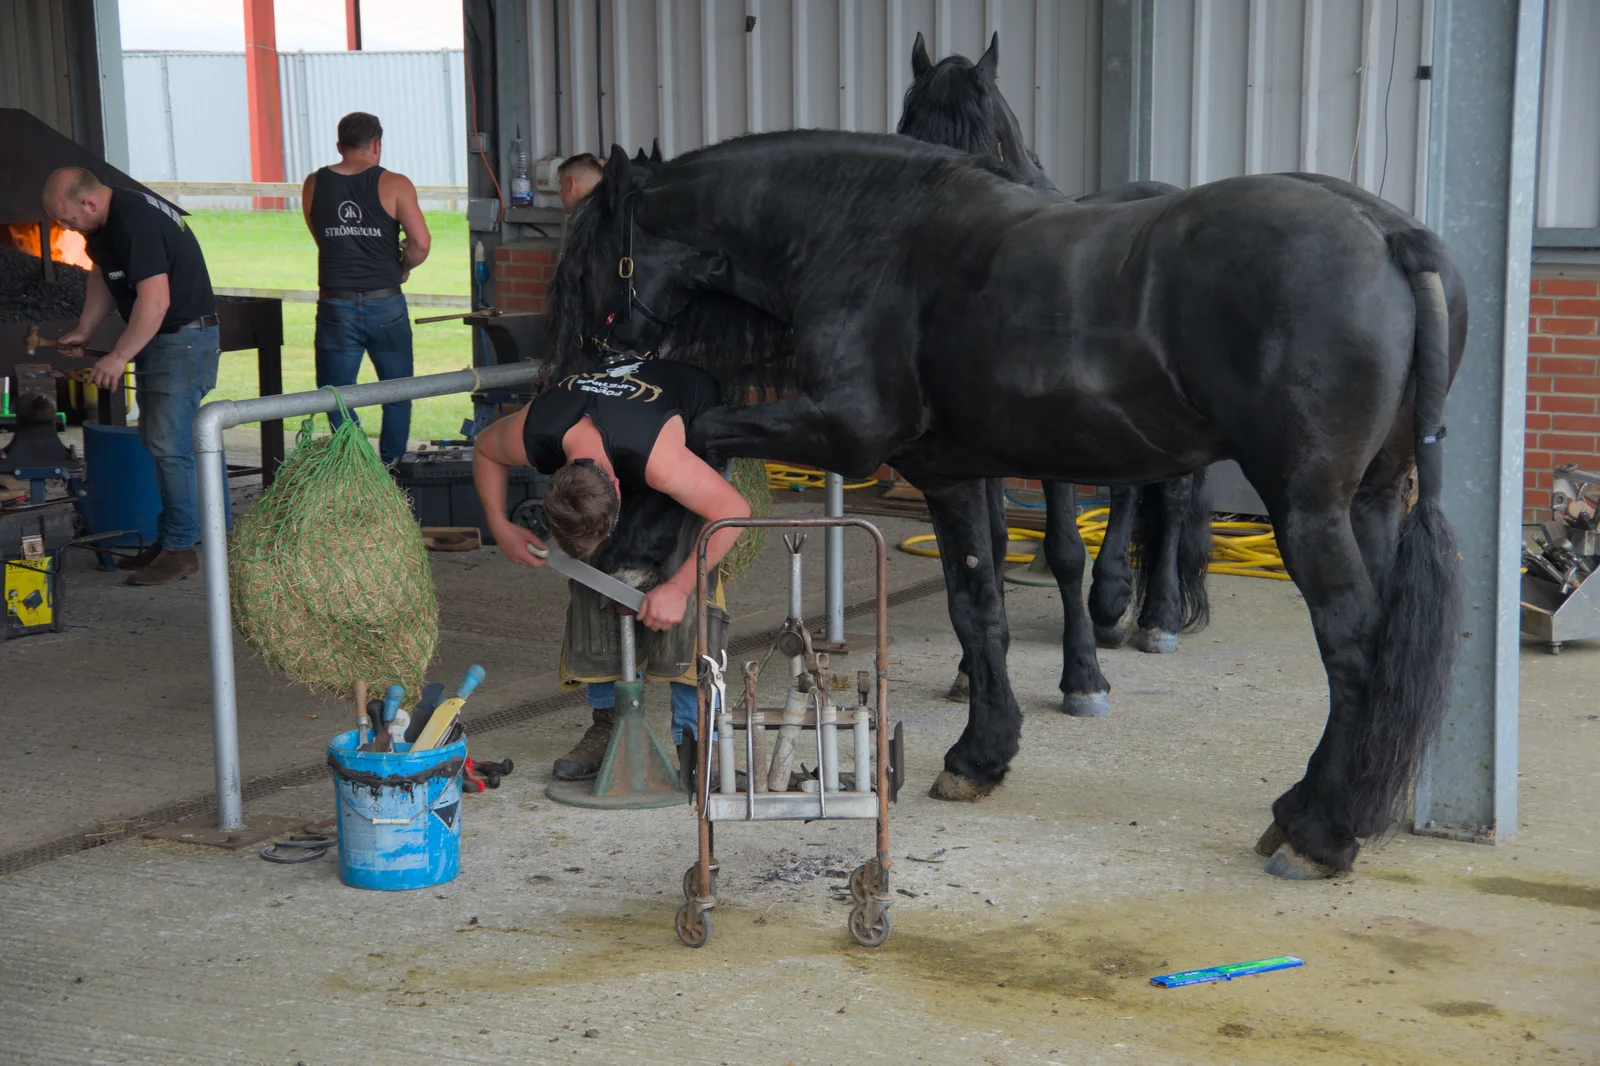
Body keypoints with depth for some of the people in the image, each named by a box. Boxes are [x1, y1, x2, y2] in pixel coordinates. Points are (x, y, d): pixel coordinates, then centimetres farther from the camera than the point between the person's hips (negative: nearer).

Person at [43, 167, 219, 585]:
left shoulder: (135, 224, -25)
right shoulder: (105, 223, 6)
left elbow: (155, 301, -29)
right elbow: (102, 276, 22)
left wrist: (119, 356, -23)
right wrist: (83, 331, 13)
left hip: (184, 338, -10)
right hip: (157, 340, 10)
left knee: (170, 445, -11)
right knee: (155, 441, 13)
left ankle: (180, 549, -6)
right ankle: (168, 538, 20)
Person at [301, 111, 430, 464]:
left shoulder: (314, 185, 5)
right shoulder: (394, 185, -5)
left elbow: (323, 239, 13)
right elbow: (421, 242, -12)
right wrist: (402, 267, 7)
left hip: (335, 306, 1)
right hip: (385, 303, -1)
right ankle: (391, 469, 13)